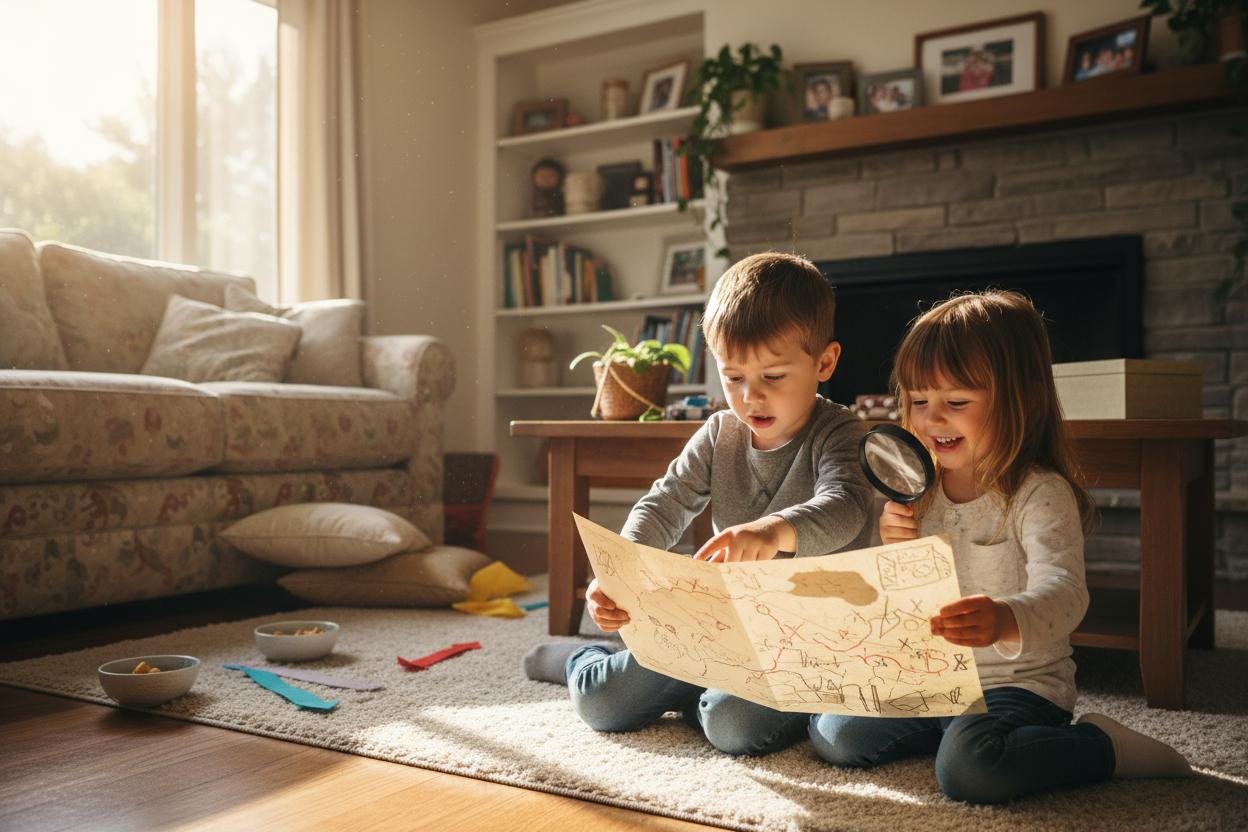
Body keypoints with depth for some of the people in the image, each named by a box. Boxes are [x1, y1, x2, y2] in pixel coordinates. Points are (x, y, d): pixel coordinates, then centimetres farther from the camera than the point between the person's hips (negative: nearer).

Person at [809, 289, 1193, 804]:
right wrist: (891, 549, -12)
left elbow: (1063, 593, -30)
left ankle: (1101, 746, -5)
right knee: (831, 735, -5)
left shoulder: (1041, 494, -15)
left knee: (966, 768, -32)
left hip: (1019, 683, -6)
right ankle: (954, 727, 16)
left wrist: (1007, 621, -53)